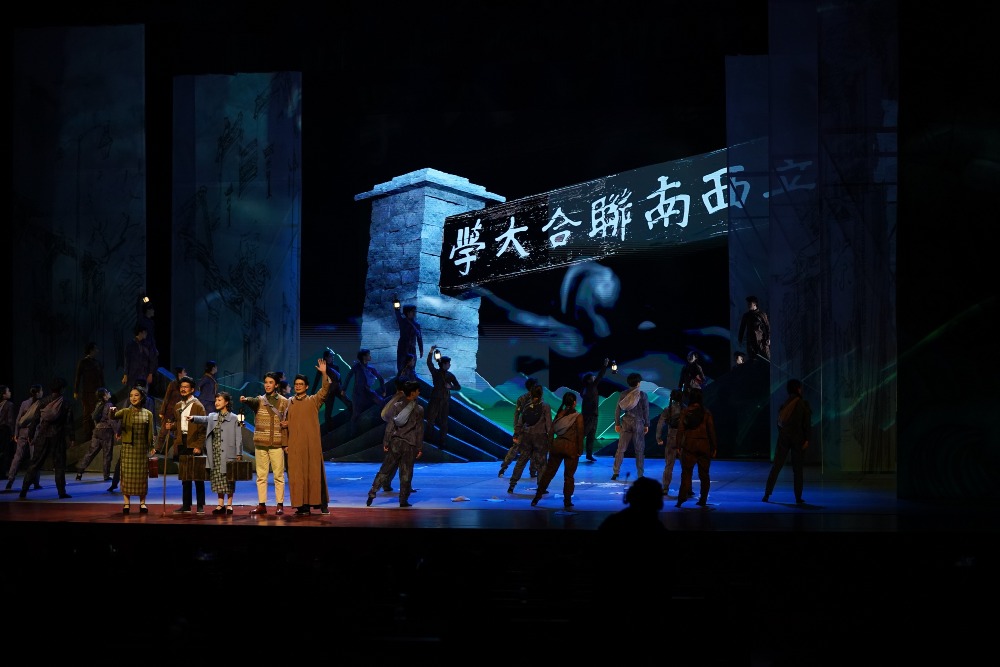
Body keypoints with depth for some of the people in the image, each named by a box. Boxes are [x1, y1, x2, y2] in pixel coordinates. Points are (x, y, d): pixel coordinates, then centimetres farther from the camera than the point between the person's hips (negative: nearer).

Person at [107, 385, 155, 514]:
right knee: (127, 475, -1)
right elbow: (114, 417, -18)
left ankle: (142, 502, 12)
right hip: (127, 448, -1)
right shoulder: (125, 412, 2)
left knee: (142, 475, 3)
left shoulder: (148, 414, 4)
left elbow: (150, 433, 6)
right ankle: (126, 503, 3)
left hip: (142, 449, 1)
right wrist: (113, 411, -39)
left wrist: (151, 447, 1)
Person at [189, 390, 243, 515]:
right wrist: (194, 418, -21)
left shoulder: (234, 418, -1)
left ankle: (229, 504, 7)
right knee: (218, 478, 5)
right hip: (216, 453, 4)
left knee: (228, 478, -2)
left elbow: (238, 437, -3)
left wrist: (239, 454, -8)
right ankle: (221, 504, 12)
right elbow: (205, 419, -2)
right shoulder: (212, 417, 15)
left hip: (228, 453, -4)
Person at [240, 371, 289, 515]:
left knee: (279, 476, 0)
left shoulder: (284, 402, 3)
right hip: (260, 444, 2)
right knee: (261, 476, 5)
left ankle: (280, 504, 5)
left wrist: (287, 443, -2)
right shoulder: (259, 400, 5)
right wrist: (245, 400, -44)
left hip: (277, 444, -2)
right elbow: (252, 401, -19)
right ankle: (261, 504, 10)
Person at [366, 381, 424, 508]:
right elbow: (419, 431, -3)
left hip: (395, 442, 2)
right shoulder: (419, 409, -4)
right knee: (406, 474, 3)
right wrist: (420, 448, 1)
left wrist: (386, 442, 4)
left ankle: (372, 494, -1)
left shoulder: (397, 406, 1)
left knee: (384, 469, 6)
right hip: (410, 445, -2)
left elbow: (390, 426, -1)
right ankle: (403, 500, 4)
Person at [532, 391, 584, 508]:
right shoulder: (578, 417, -8)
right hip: (571, 447, -4)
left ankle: (537, 496, 14)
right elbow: (580, 435, -9)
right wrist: (580, 450, -2)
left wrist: (550, 446, 12)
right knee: (569, 476, 5)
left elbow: (552, 431, 6)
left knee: (548, 472, 11)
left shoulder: (559, 414, 5)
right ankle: (567, 501, 6)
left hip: (557, 445, 4)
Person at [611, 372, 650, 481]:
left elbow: (618, 409, 2)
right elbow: (646, 411, -3)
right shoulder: (642, 395, -4)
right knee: (639, 450, 5)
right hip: (638, 423, -2)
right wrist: (646, 425, 5)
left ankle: (615, 472, -1)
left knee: (621, 448, 4)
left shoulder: (623, 394, 2)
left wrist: (617, 423, 8)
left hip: (626, 423, 2)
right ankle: (640, 474, 6)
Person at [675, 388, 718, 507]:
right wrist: (714, 447, 4)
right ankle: (703, 500, 10)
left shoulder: (685, 412, 0)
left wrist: (679, 445, 5)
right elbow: (711, 430, -3)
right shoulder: (706, 413, -4)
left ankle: (682, 497, -12)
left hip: (689, 445, 0)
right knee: (704, 474, 10)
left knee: (686, 472, 3)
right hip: (704, 445, 0)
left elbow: (680, 430, -1)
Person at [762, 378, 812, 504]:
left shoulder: (785, 403, 8)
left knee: (776, 466, 5)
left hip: (783, 437, 3)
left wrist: (782, 435, 14)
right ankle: (798, 498, 2)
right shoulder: (803, 403, -5)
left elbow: (779, 422, 8)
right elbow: (807, 423, -10)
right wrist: (807, 439, -9)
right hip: (798, 437, -3)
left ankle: (767, 494, 1)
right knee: (797, 468, 3)